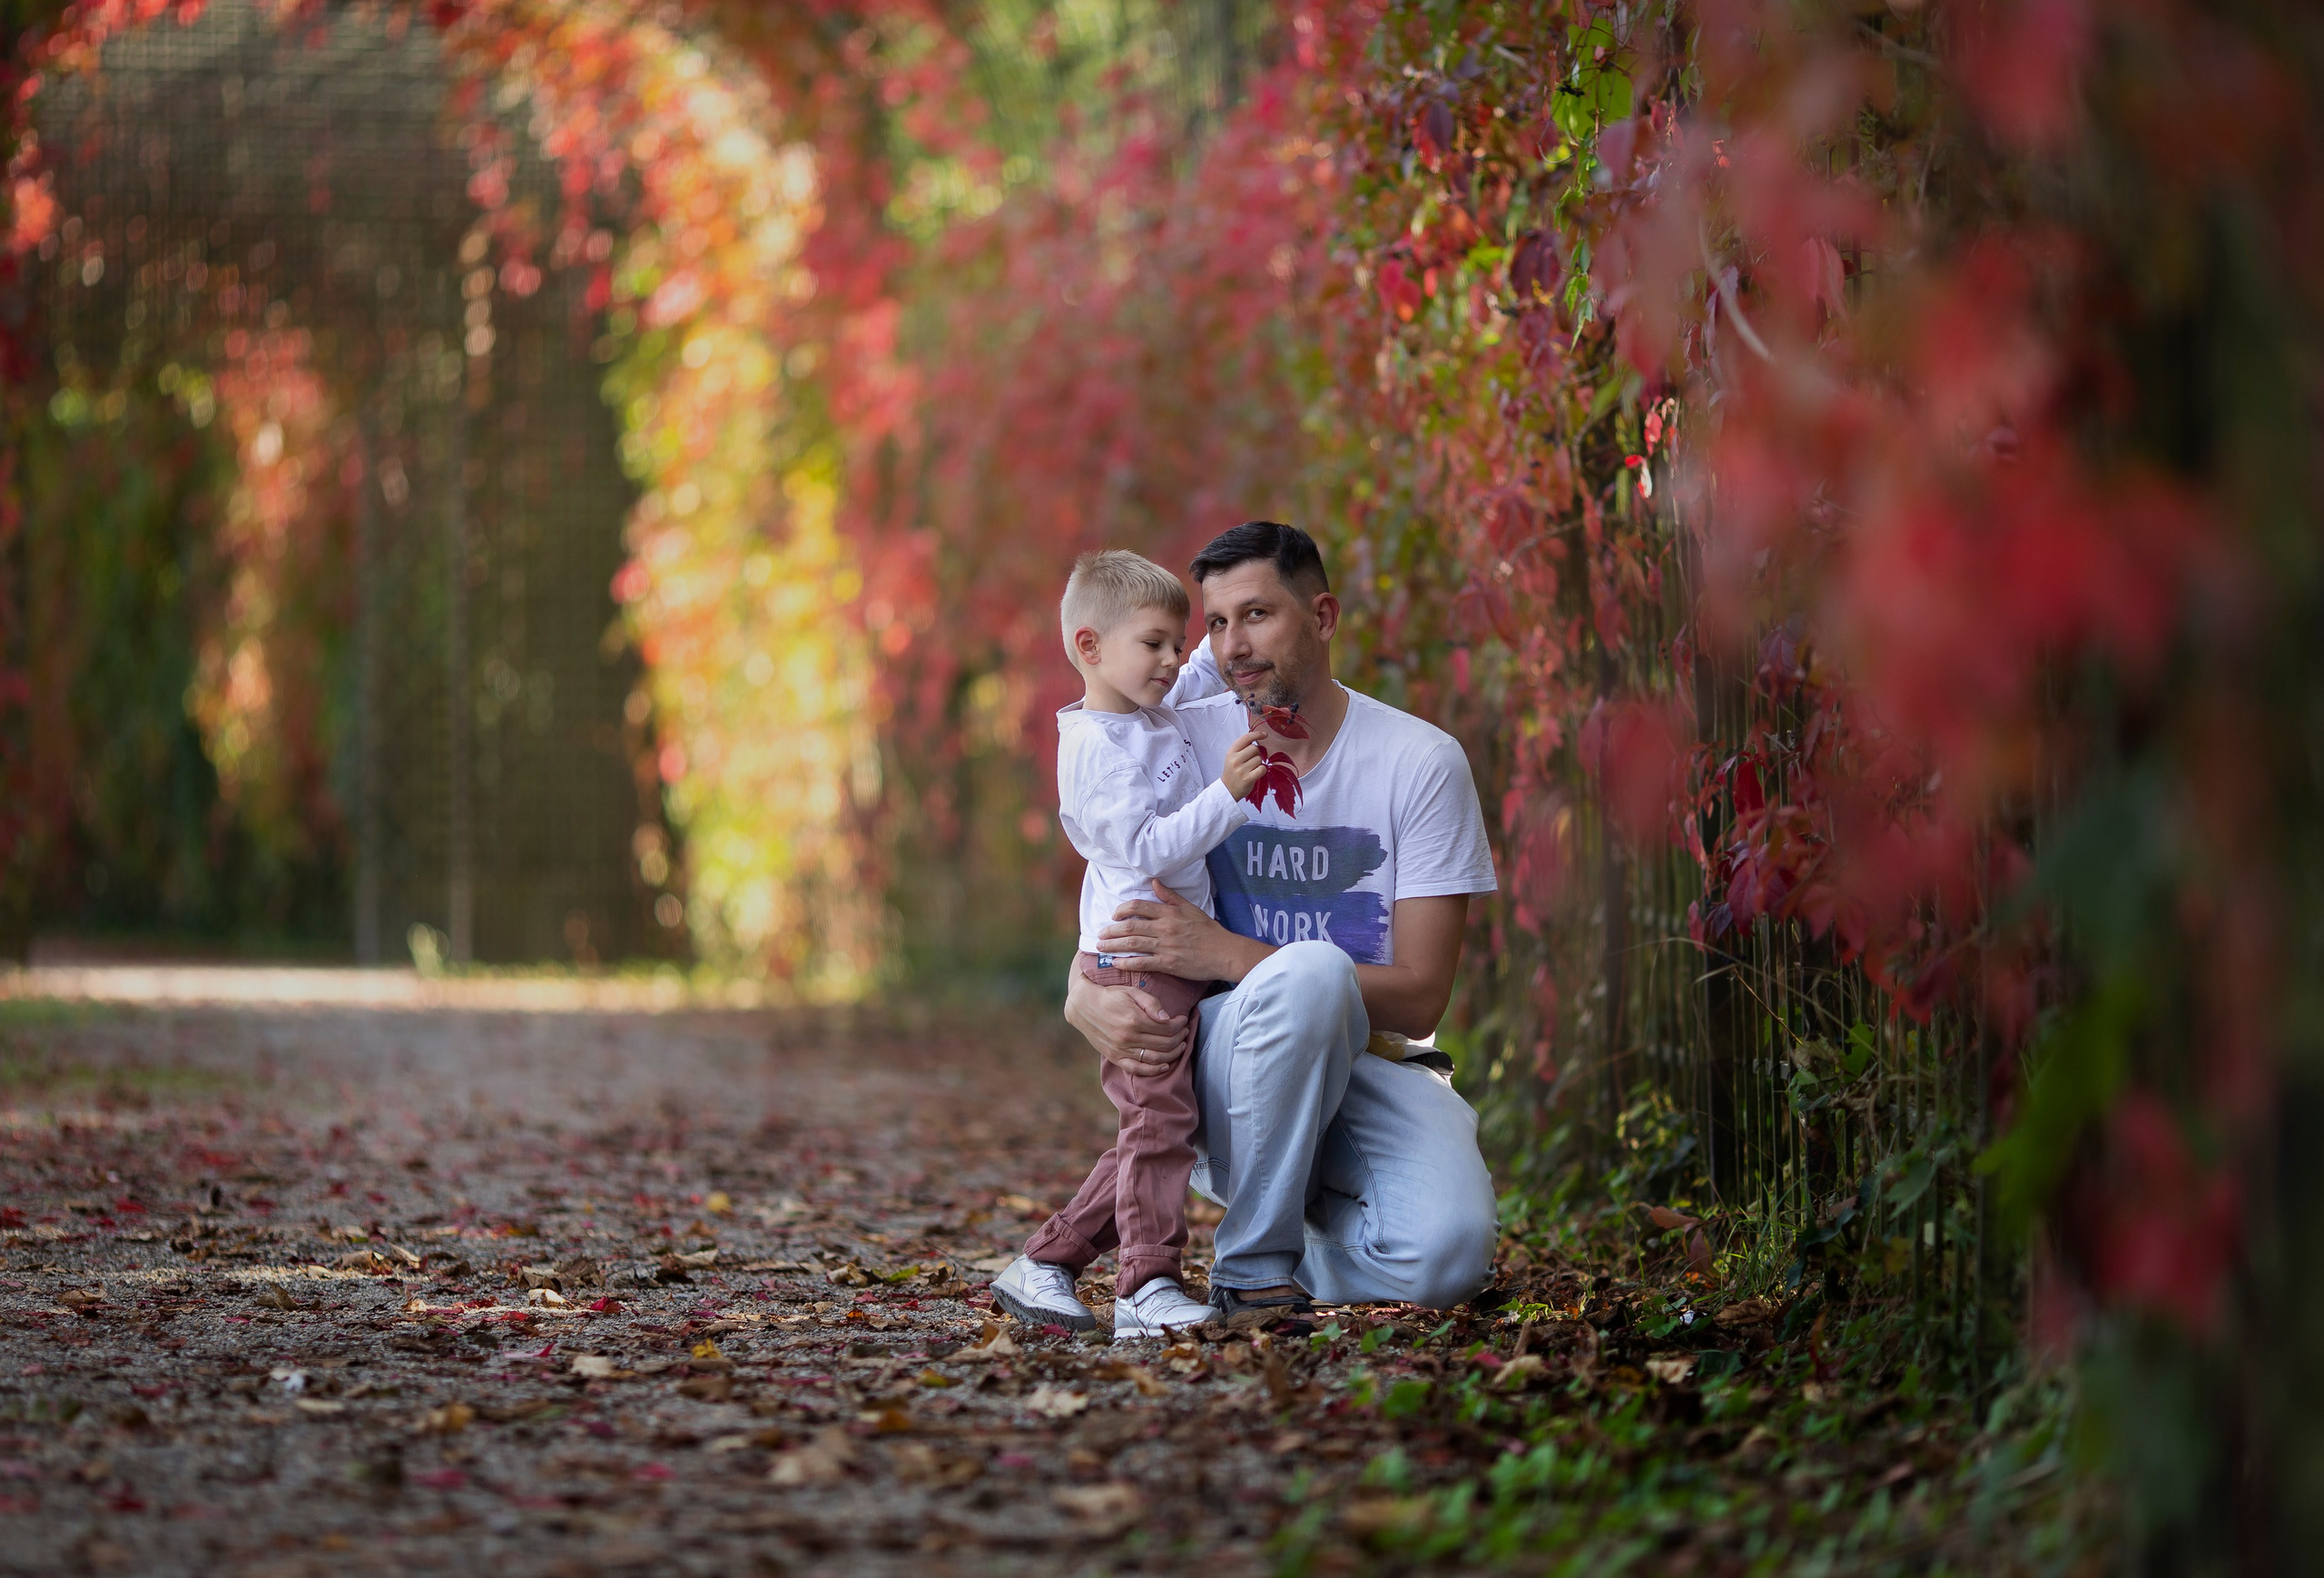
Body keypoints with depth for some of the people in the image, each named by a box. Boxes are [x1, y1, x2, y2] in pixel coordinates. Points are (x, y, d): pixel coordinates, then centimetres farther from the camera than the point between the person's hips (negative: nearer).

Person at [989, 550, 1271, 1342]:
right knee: (1158, 1116, -14)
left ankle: (1045, 1265, 14)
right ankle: (1146, 1288, -13)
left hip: (1177, 963, 10)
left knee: (1153, 1129, 10)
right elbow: (1144, 847, -22)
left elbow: (1201, 678, 39)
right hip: (1131, 964, -10)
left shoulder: (1161, 716, 15)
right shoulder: (1095, 748, -14)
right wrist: (1224, 795, -26)